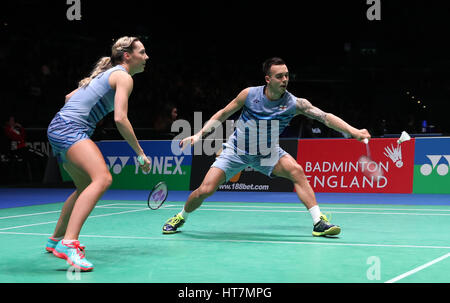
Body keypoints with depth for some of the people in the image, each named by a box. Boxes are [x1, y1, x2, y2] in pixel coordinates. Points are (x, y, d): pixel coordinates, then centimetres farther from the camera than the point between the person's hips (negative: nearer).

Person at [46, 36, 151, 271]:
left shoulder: (105, 73, 23)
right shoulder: (124, 77, -5)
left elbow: (69, 97, 31)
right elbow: (120, 119, -16)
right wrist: (140, 154, -11)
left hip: (58, 128, 10)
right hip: (69, 129, -10)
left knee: (86, 187, 23)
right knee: (103, 178, -27)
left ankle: (56, 239, 35)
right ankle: (68, 243, -38)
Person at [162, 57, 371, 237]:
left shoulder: (294, 103, -17)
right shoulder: (250, 94, -15)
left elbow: (325, 117, -27)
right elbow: (223, 114, -1)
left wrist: (354, 132, -40)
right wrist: (199, 135, -8)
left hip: (267, 153, 1)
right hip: (236, 150, 0)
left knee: (296, 171, -27)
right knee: (205, 190, -12)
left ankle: (318, 222, -24)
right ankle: (181, 217, 18)